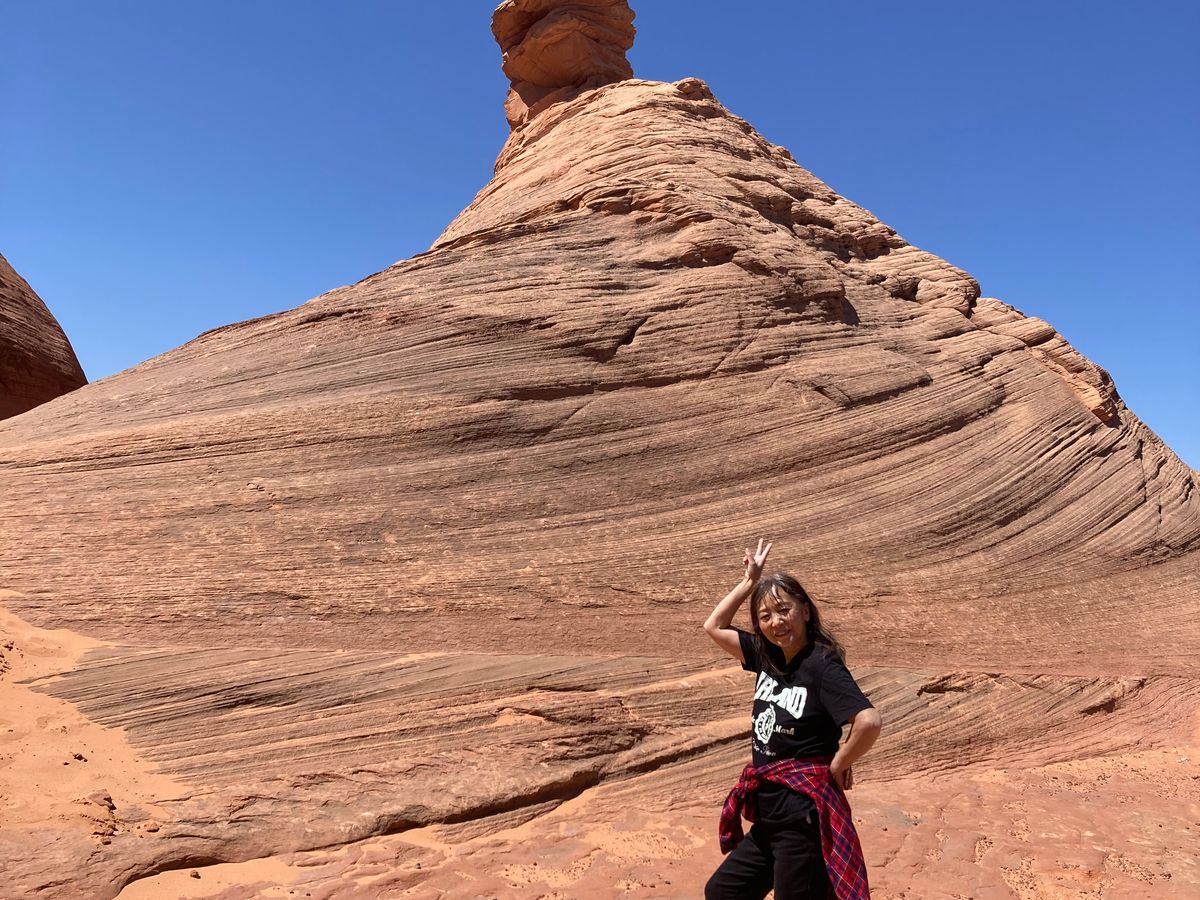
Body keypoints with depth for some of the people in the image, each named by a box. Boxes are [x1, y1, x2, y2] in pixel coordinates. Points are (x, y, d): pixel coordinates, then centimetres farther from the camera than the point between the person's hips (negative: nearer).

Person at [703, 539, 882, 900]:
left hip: (805, 818, -8)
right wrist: (750, 581, 10)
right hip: (768, 818, 8)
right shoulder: (767, 657, 4)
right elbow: (715, 627, 15)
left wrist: (837, 765, -15)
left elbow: (870, 721, -29)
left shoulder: (822, 665, -17)